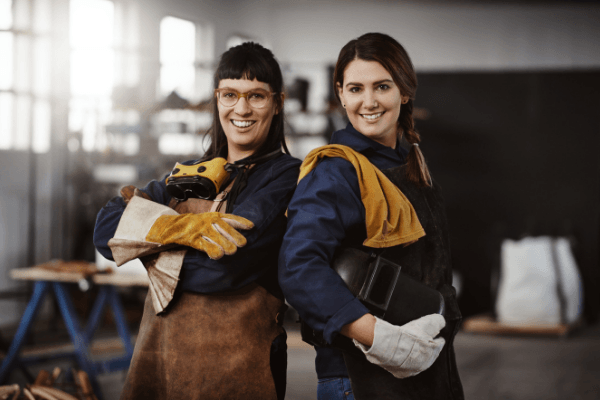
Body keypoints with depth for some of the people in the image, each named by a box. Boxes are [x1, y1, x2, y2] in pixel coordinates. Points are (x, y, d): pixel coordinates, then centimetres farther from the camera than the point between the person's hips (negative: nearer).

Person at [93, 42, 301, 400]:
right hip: (158, 348, 5)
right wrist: (183, 227, -17)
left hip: (232, 364, -5)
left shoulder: (287, 176, -6)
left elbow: (226, 263, -20)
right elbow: (106, 230, -2)